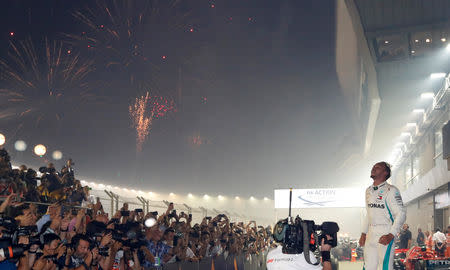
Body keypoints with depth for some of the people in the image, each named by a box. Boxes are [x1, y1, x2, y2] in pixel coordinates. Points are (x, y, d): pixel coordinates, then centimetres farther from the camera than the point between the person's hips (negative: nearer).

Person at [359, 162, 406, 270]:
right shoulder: (368, 191, 16)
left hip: (385, 234, -7)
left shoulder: (391, 190, -8)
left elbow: (401, 214, -12)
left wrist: (391, 235, -21)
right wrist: (363, 233, 18)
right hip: (370, 234, 7)